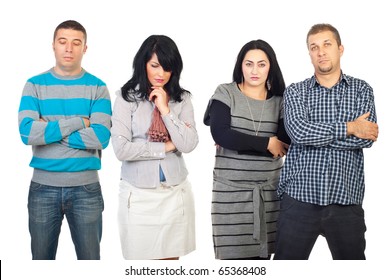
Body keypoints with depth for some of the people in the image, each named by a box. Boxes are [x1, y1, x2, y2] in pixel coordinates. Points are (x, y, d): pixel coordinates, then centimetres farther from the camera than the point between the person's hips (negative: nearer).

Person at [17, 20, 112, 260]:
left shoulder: (97, 87, 0)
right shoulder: (35, 85, 1)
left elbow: (101, 137, -14)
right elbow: (27, 132, -14)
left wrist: (48, 130, -12)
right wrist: (79, 122, -14)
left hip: (86, 187, -1)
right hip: (43, 186, 1)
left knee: (90, 257, 9)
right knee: (41, 256, 14)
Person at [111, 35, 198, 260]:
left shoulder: (182, 99, 2)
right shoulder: (127, 97, -6)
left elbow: (189, 144, -8)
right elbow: (121, 149, -14)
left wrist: (165, 110, -12)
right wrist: (166, 146, -9)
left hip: (175, 192, 3)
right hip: (138, 194, -2)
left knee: (170, 257, 13)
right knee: (141, 258, 8)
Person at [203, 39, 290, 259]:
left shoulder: (280, 100, 7)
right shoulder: (226, 93, 0)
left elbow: (285, 142, -7)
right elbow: (220, 134, -15)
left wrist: (237, 142, -11)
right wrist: (266, 143, -11)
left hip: (269, 191, 3)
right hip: (231, 190, -2)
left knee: (263, 254, 5)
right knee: (234, 254, -5)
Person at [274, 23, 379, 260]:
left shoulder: (362, 90, 9)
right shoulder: (295, 91, 7)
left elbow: (366, 137, -9)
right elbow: (298, 131, -13)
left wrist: (313, 134, -10)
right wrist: (349, 127, -10)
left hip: (346, 200, 1)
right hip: (300, 198, 0)